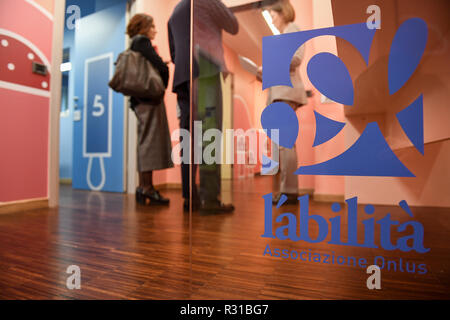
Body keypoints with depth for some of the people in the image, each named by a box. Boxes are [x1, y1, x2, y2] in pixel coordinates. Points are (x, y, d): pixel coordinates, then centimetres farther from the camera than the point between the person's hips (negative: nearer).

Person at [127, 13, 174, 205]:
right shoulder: (142, 41, -3)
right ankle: (147, 189, -9)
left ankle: (143, 188, 12)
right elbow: (162, 67, -12)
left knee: (145, 142, 8)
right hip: (149, 97, -9)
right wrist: (162, 87, 4)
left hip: (140, 100, 9)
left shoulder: (133, 45, 24)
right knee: (149, 141, -11)